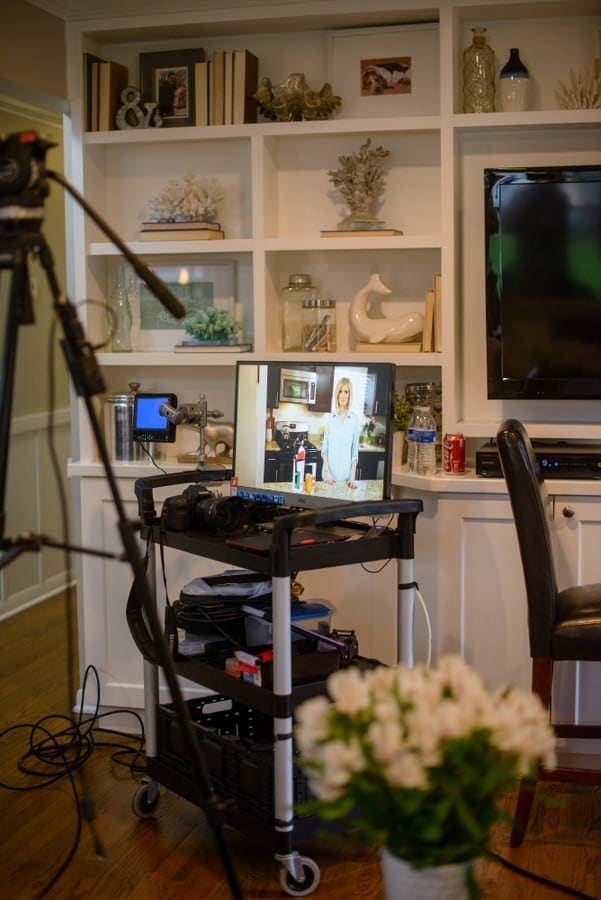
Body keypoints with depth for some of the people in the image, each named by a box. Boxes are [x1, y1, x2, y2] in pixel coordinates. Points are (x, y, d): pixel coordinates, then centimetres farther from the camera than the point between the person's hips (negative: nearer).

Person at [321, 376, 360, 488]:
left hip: (345, 473, -1)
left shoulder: (354, 418, -2)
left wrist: (352, 476, -7)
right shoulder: (331, 417, 2)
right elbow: (324, 448, 4)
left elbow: (355, 451, 0)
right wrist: (327, 471, -7)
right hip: (330, 472, 1)